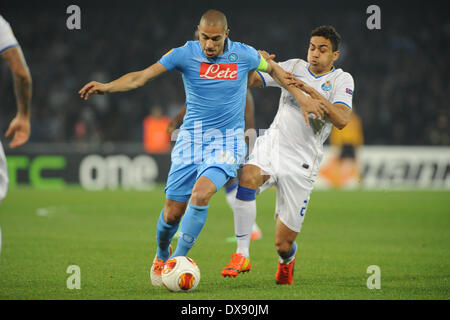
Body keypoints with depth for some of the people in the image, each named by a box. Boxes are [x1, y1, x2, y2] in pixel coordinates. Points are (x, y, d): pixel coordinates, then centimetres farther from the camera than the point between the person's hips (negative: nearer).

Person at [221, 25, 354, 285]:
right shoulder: (294, 67, 11)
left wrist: (311, 91, -23)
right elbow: (250, 80, 9)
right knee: (247, 177, -36)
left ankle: (287, 259, 38)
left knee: (283, 245, -3)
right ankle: (242, 255, -28)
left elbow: (342, 120, -17)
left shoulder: (341, 80, 1)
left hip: (300, 165, -2)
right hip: (270, 147, 2)